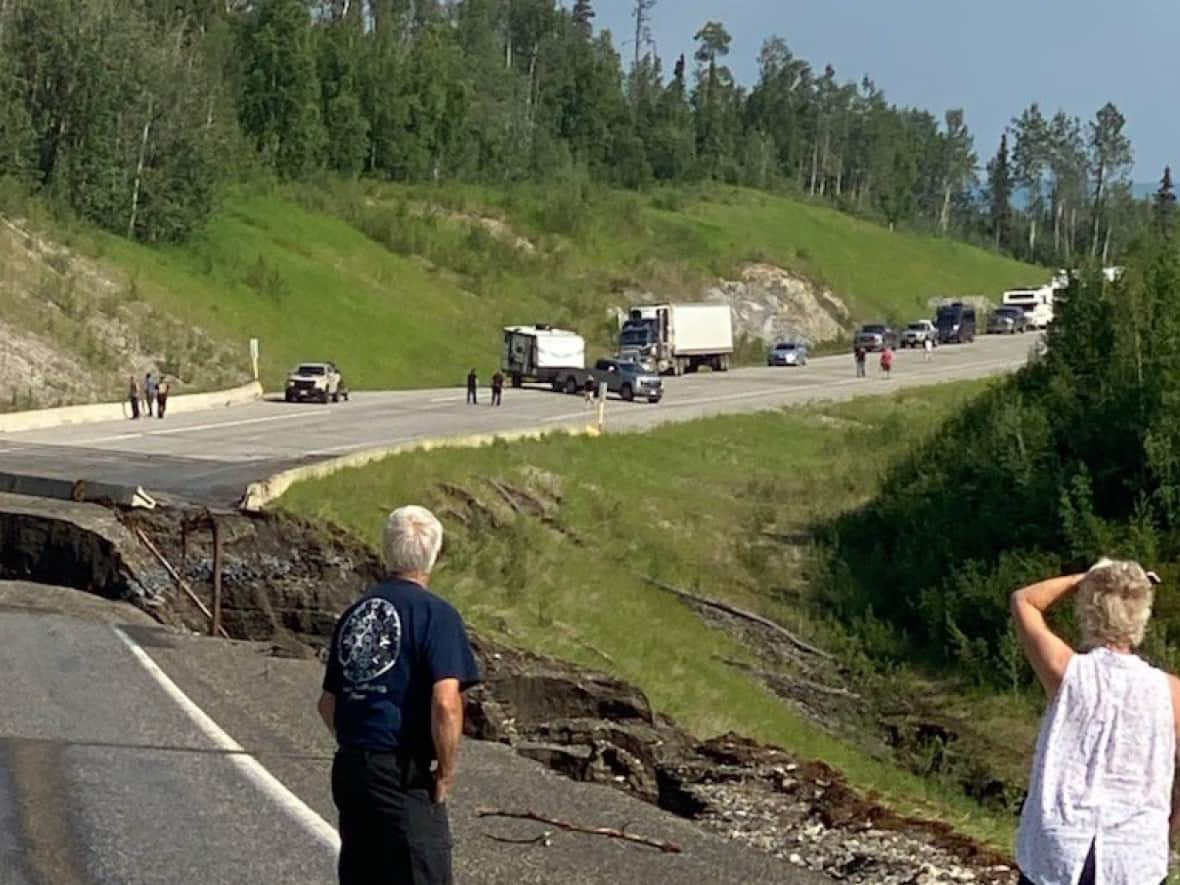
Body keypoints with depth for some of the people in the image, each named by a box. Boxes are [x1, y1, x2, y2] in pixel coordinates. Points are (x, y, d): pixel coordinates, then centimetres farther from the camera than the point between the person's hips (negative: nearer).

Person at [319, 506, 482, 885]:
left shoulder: (355, 613, 13)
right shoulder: (436, 614, -10)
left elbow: (328, 703, 17)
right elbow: (445, 703, -21)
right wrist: (447, 771, -10)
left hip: (348, 769, 7)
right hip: (403, 777, -7)